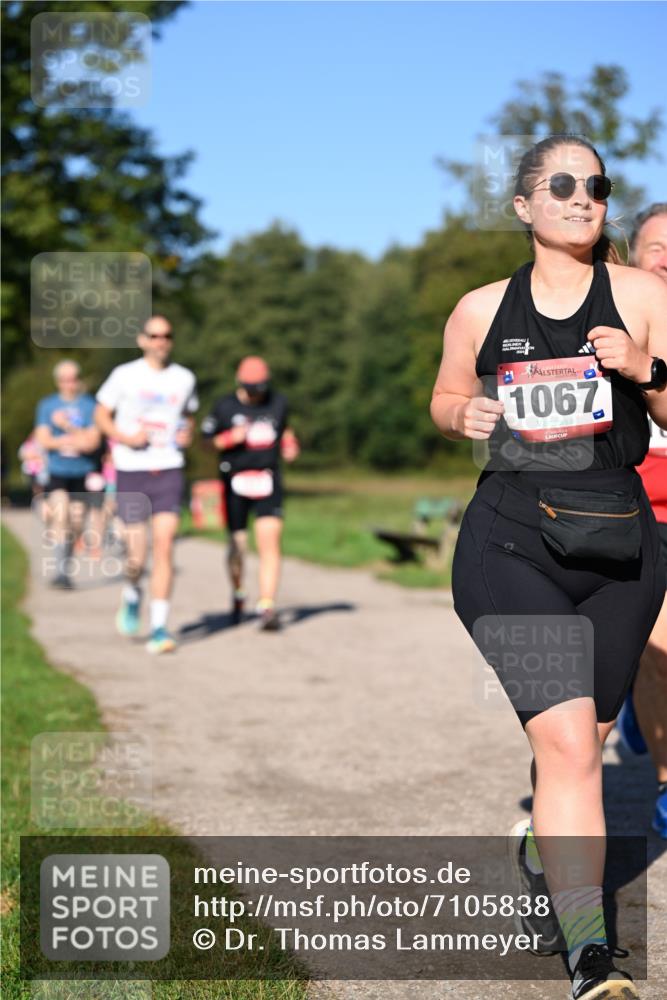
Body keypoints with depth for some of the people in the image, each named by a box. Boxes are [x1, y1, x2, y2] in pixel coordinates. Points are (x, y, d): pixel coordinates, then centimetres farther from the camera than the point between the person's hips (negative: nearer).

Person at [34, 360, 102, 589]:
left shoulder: (90, 405, 2)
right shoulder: (46, 405, 6)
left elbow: (92, 442, -6)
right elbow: (43, 440, -2)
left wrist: (66, 427, -11)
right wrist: (76, 439, -10)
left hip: (83, 473, 1)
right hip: (56, 473, -1)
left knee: (76, 520, 3)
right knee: (60, 511, -22)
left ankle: (67, 568, 25)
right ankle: (60, 570, -24)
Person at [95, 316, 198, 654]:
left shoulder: (184, 378, 8)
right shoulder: (125, 375, 0)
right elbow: (102, 416, 6)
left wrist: (187, 433, 3)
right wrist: (125, 437, -11)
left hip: (168, 472, 2)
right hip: (131, 473, -1)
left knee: (164, 547, -10)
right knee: (136, 555, -3)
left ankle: (159, 628, -6)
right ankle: (132, 594, 32)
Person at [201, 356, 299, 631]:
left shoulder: (278, 403, 6)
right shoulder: (225, 406, -1)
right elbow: (207, 437, 4)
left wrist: (290, 443, 3)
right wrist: (230, 438, -14)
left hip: (268, 481, 1)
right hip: (235, 482, -1)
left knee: (270, 542, -15)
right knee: (237, 545, 6)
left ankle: (267, 608, -18)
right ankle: (238, 595, 34)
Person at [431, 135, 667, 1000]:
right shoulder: (481, 310, 6)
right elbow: (445, 399, 21)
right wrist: (464, 415, -1)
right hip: (509, 543, -1)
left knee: (581, 740, 15)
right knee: (566, 739, -17)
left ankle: (541, 861, 46)